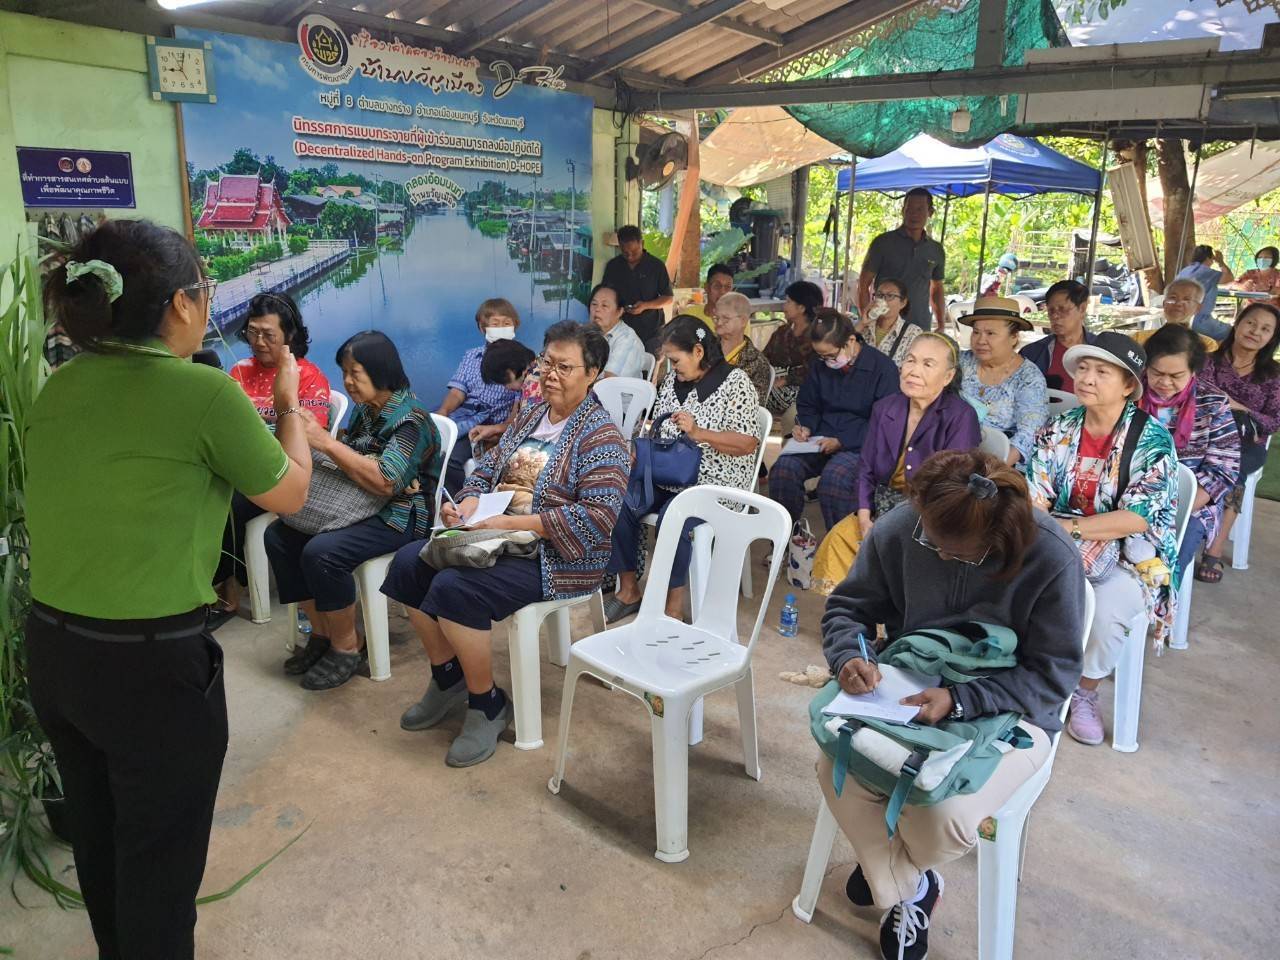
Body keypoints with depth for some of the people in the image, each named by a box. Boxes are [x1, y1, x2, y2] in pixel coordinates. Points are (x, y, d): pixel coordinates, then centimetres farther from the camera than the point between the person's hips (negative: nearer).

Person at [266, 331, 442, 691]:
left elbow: (386, 482, -28)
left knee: (321, 552, -29)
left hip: (400, 516, -9)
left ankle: (346, 648, -9)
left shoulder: (411, 419, -17)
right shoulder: (364, 409, 8)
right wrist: (313, 436, -5)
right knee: (278, 535, -6)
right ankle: (322, 633, 3)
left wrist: (326, 442, -29)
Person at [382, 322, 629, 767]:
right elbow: (487, 469, 16)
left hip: (558, 556, -8)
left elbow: (598, 515, -23)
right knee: (409, 561, -4)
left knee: (455, 587, -28)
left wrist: (515, 523, -26)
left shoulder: (600, 437, -12)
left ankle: (488, 705, -6)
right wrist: (467, 503, -8)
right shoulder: (531, 415, 14)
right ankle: (447, 679, 11)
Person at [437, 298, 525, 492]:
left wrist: (502, 429, -18)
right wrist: (443, 411, -10)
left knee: (450, 455, -33)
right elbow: (457, 391, 12)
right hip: (462, 412, 4)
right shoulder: (471, 356, 24)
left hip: (492, 422, -4)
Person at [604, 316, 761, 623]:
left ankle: (674, 607, -16)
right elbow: (656, 429, 20)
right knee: (621, 505, -19)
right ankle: (628, 590, -4)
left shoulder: (735, 382, -7)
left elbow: (748, 443, -14)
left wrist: (698, 432, -25)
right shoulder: (672, 380, 12)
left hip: (713, 482, -6)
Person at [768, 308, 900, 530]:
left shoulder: (883, 368, -7)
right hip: (821, 440, 5)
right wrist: (806, 426, 0)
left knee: (834, 478, -36)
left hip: (859, 445, -5)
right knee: (783, 468, -25)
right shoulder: (820, 364, 11)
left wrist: (841, 442, -16)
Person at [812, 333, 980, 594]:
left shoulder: (961, 417, -12)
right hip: (882, 509, 6)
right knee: (838, 538, -15)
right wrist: (865, 521, -6)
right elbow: (866, 470, 9)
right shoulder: (884, 408, 5)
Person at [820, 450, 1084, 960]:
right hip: (908, 690, 3)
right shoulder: (897, 529, -14)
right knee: (836, 769, -23)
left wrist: (959, 700, -28)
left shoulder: (1053, 559, -22)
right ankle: (908, 890, 8)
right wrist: (850, 655, -22)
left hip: (1008, 711, -3)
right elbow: (847, 607, 0)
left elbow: (1051, 674, -16)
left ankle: (888, 867, 13)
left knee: (948, 815, -29)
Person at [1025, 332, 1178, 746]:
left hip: (1131, 555, -3)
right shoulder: (1058, 431, 5)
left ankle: (1085, 691, 0)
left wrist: (1068, 527, -24)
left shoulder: (1152, 439, -8)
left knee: (1107, 610, -33)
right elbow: (1035, 497, 2)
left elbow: (1138, 518, -16)